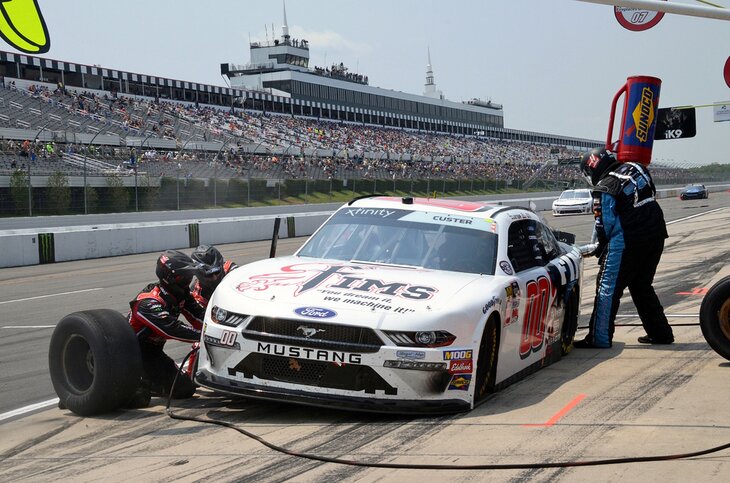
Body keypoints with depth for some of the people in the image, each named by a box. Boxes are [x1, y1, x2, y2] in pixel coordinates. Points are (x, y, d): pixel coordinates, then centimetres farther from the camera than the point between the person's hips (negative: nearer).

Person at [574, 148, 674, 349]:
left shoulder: (604, 189, -10)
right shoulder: (635, 168, 10)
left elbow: (604, 224, -8)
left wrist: (600, 247, 10)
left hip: (627, 242, -8)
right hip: (656, 235, 8)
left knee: (608, 287, 0)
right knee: (642, 286, 21)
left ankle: (599, 338, 0)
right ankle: (660, 333, 24)